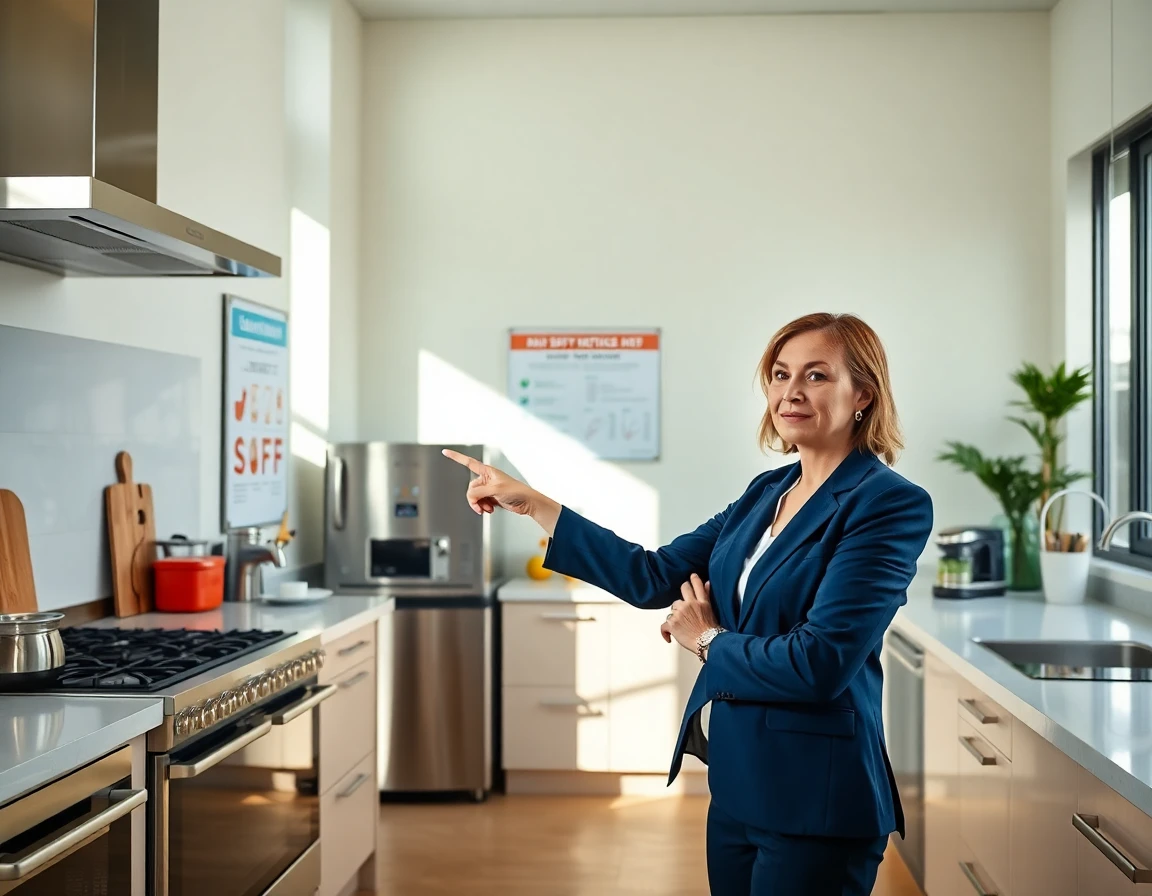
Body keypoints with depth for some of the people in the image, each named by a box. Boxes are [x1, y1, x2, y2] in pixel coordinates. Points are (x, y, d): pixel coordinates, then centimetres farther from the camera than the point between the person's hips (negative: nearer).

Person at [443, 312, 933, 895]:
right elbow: (654, 578, 6)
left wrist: (708, 641, -7)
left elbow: (820, 663, -22)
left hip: (814, 798, -7)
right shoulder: (768, 491, 8)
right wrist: (530, 503, 6)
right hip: (736, 783, 7)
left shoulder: (891, 505, -15)